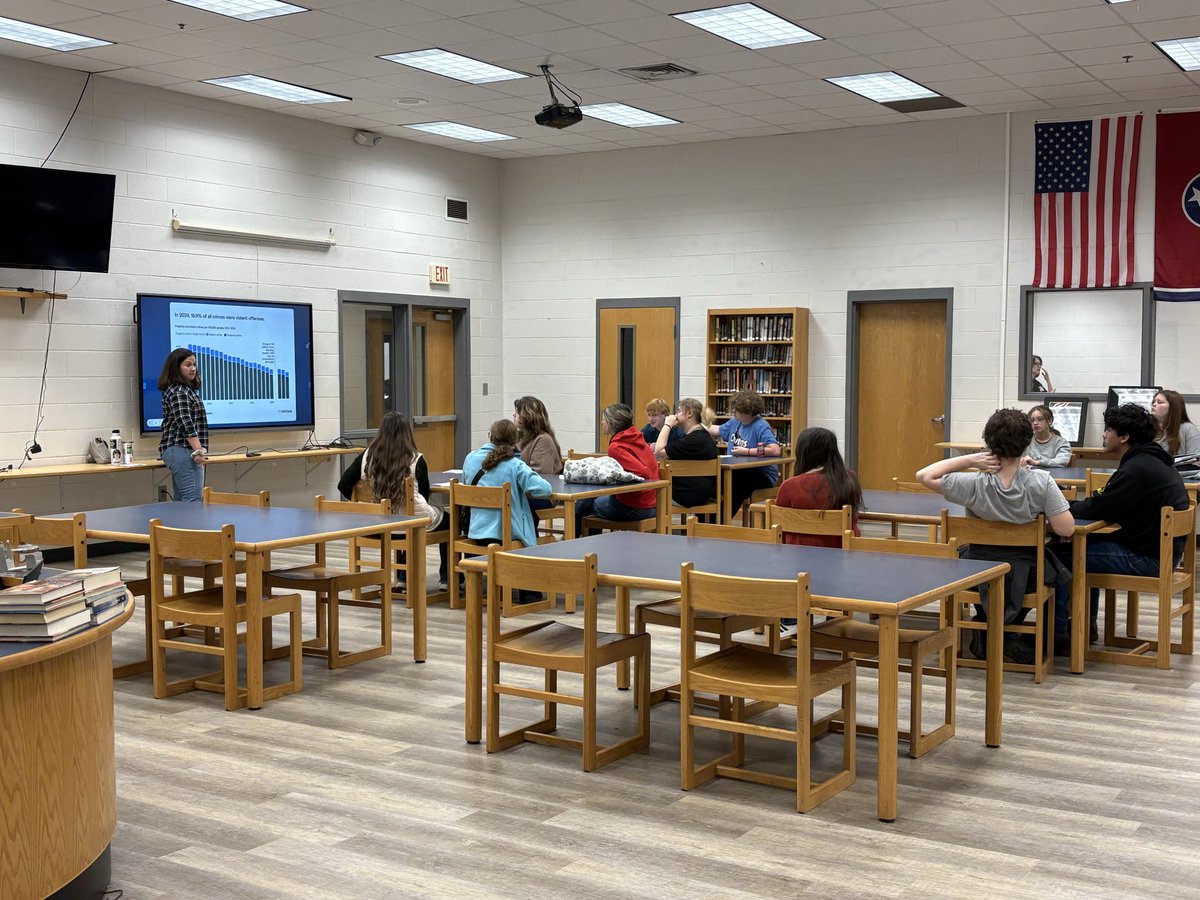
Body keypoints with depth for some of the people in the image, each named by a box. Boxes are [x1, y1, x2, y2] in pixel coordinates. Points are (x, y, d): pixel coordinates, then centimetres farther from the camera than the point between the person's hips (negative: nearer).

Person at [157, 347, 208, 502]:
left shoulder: (186, 390, 19)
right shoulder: (178, 392, -12)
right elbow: (186, 424, -21)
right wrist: (199, 450, -26)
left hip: (177, 452, 11)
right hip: (182, 451, -11)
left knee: (182, 501, 9)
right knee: (192, 500, -16)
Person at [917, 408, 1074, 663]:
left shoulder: (974, 485, -22)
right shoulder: (1040, 482, -22)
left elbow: (924, 475, -13)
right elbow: (1066, 529, -19)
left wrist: (971, 460, -16)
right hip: (1025, 578, 0)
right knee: (1056, 569, 35)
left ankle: (986, 630, 34)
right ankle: (1009, 632, 27)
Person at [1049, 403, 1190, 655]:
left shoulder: (1137, 469, -21)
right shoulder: (1153, 460, 11)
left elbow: (1096, 509, -20)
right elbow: (1110, 504, 15)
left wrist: (1065, 505, -2)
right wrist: (1077, 505, 3)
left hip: (1148, 558, -10)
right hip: (1162, 547, 10)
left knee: (1061, 555, -9)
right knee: (1086, 543, 26)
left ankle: (1057, 635, -1)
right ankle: (1087, 625, 30)